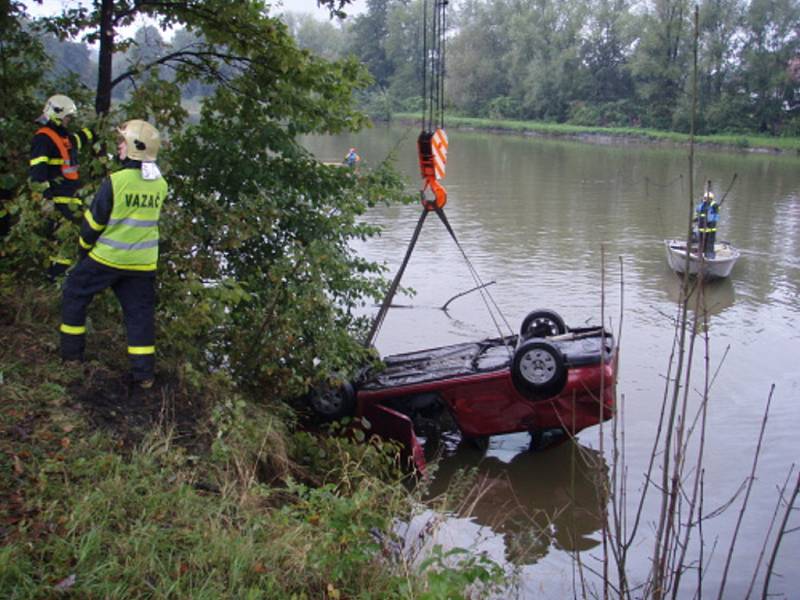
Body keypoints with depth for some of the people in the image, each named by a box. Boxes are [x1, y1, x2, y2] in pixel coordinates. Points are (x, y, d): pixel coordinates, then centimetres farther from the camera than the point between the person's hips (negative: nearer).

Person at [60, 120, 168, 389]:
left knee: (75, 294, 18)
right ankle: (144, 373, 10)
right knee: (140, 311, 10)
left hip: (107, 258, -4)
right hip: (143, 263, 4)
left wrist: (84, 249, 7)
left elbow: (93, 222, -8)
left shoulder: (115, 182, -18)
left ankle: (72, 352, 26)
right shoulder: (160, 185, -4)